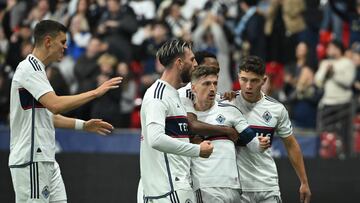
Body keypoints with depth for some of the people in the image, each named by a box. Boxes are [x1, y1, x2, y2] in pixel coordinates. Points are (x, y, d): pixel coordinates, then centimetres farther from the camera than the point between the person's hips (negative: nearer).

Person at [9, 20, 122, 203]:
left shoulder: (37, 69, 18)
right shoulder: (29, 69, -14)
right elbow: (55, 104, -27)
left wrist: (83, 125, 18)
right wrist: (95, 92, -22)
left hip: (46, 159, 10)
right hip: (31, 161, -10)